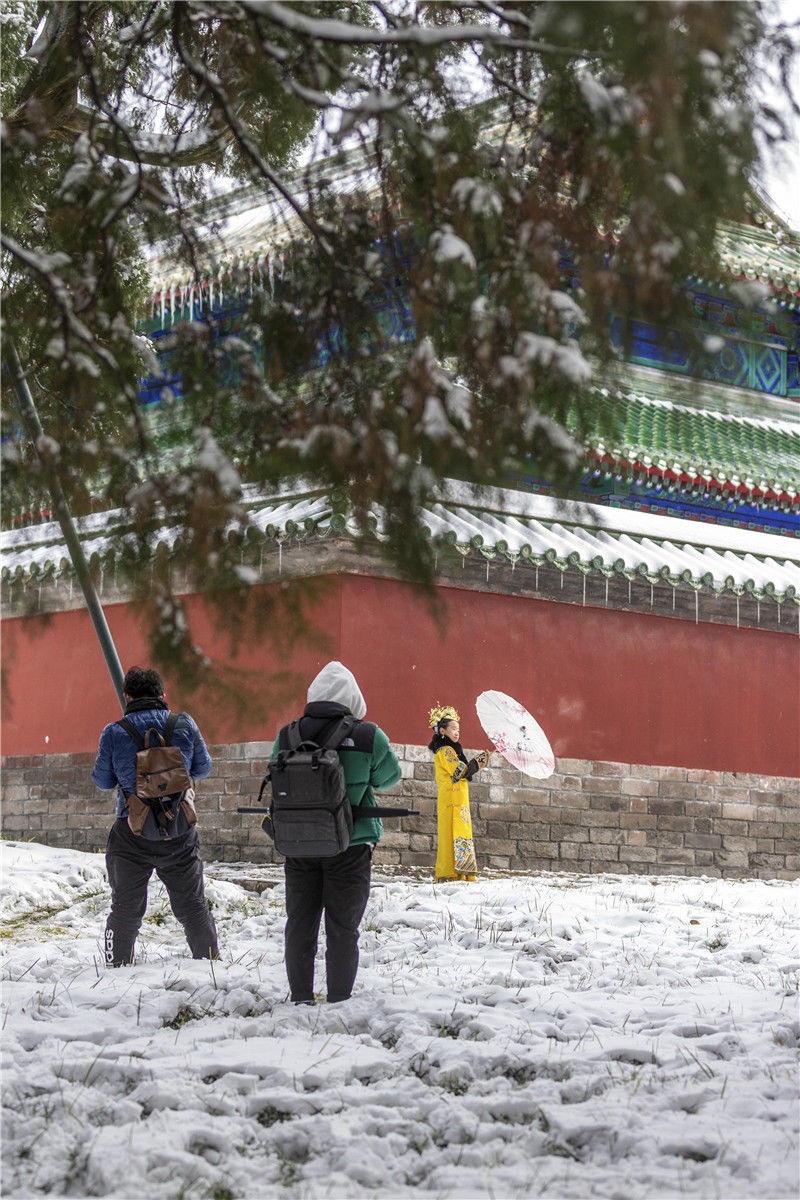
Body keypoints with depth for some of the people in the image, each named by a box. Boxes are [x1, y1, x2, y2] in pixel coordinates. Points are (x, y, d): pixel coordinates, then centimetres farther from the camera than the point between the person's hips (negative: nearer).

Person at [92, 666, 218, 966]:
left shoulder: (114, 733, -7)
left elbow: (103, 781, 3)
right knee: (193, 907, 15)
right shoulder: (184, 725, -3)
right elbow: (202, 768, 9)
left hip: (132, 832, -1)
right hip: (179, 832, 1)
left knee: (125, 910, 11)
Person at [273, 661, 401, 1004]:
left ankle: (301, 998, 18)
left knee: (300, 925, 13)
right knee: (342, 929, 6)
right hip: (349, 847, -3)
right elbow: (389, 777, 3)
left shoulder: (287, 737, -4)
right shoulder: (368, 736, -12)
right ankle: (339, 1001, 10)